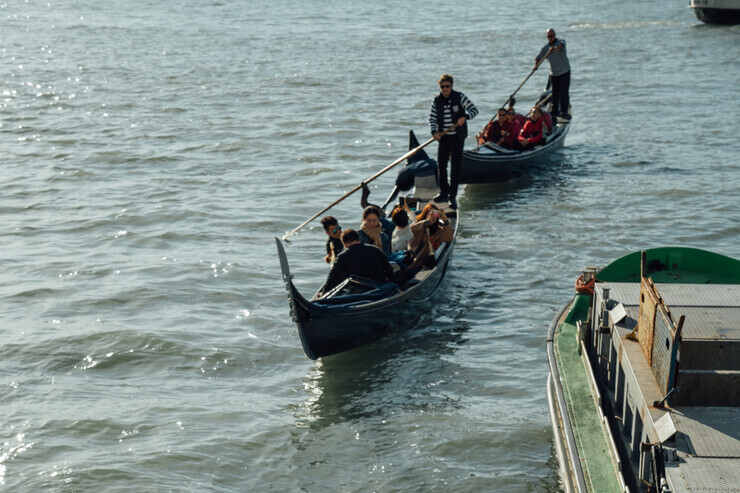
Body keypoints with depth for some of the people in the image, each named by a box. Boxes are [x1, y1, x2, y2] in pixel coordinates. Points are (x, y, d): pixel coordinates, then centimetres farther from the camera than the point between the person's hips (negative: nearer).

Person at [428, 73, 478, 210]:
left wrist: (464, 117, -29)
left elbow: (474, 109, -10)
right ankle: (444, 193, 20)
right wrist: (434, 132, -8)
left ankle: (453, 197, 0)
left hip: (457, 137, -4)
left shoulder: (460, 97, -6)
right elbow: (432, 118, 9)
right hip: (443, 137, 4)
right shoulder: (436, 101, 4)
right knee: (441, 164, 6)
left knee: (455, 166, -4)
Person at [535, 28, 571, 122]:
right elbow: (538, 58, 0)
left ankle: (564, 112, -8)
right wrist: (536, 64, -23)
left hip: (564, 72, -4)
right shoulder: (545, 48, 4)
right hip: (553, 74, 4)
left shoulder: (561, 42, -7)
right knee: (555, 94, 8)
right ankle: (555, 112, 20)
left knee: (563, 93, -10)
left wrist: (554, 48, -53)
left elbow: (561, 45, -31)